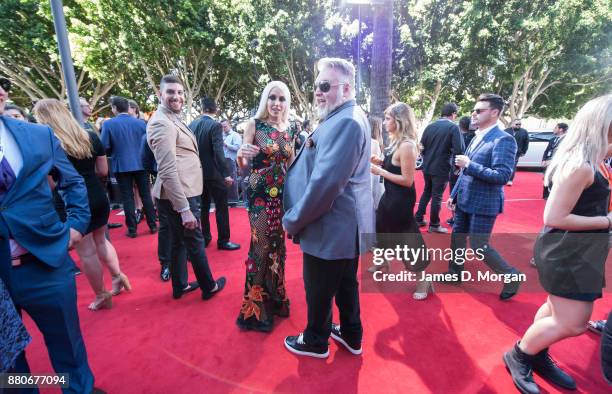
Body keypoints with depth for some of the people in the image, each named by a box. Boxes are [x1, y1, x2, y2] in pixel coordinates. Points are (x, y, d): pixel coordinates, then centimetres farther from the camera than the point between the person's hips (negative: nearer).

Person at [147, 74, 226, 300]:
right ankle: (209, 287, 25)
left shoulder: (173, 119, 15)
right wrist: (184, 208, -25)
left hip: (183, 192, 9)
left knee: (179, 241, 19)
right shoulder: (162, 123, -16)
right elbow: (168, 171, -23)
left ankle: (180, 286, 36)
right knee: (196, 241, 6)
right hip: (179, 196, -9)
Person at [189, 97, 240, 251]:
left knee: (203, 206, 16)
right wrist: (226, 173, -17)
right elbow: (218, 152, -21)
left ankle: (204, 237, 27)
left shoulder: (192, 125, 4)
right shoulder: (215, 125, -14)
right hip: (213, 172, -6)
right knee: (221, 207, 3)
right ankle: (223, 241, 9)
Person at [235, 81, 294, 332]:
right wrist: (241, 155, -28)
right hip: (260, 194, -5)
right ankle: (255, 306, 20)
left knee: (277, 245, 14)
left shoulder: (287, 131, 9)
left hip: (282, 193, 5)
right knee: (261, 246, 0)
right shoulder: (254, 124, -5)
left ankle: (275, 297, 34)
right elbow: (242, 166, -5)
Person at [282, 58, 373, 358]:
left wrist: (293, 220, -17)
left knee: (319, 290, 12)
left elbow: (325, 182, -28)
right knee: (346, 283, 24)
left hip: (331, 228, -10)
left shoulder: (344, 122, -22)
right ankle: (351, 336, 44)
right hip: (346, 225, 10)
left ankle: (315, 341, 37)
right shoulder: (347, 118, 13)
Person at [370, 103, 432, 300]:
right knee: (381, 229, 24)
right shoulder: (397, 141, 5)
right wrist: (381, 162, 0)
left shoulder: (407, 145, -23)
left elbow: (407, 180, -24)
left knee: (405, 237, 2)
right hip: (391, 196, 10)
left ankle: (423, 279, 21)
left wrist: (380, 171, -21)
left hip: (401, 199, -10)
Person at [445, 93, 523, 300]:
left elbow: (502, 176, -24)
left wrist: (469, 164, -23)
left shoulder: (503, 140, -16)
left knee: (479, 246, 0)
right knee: (457, 237, 17)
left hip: (483, 204, -8)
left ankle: (511, 276, 25)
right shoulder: (476, 138, 10)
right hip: (464, 201, 8)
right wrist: (454, 195, 16)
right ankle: (454, 273, 36)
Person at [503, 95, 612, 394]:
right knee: (573, 323, 0)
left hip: (572, 249, 10)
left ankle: (537, 356, 39)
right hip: (569, 252, -10)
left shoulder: (581, 162, 8)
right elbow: (554, 217, -25)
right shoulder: (582, 167, -23)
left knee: (558, 309, 21)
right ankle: (518, 356, 18)